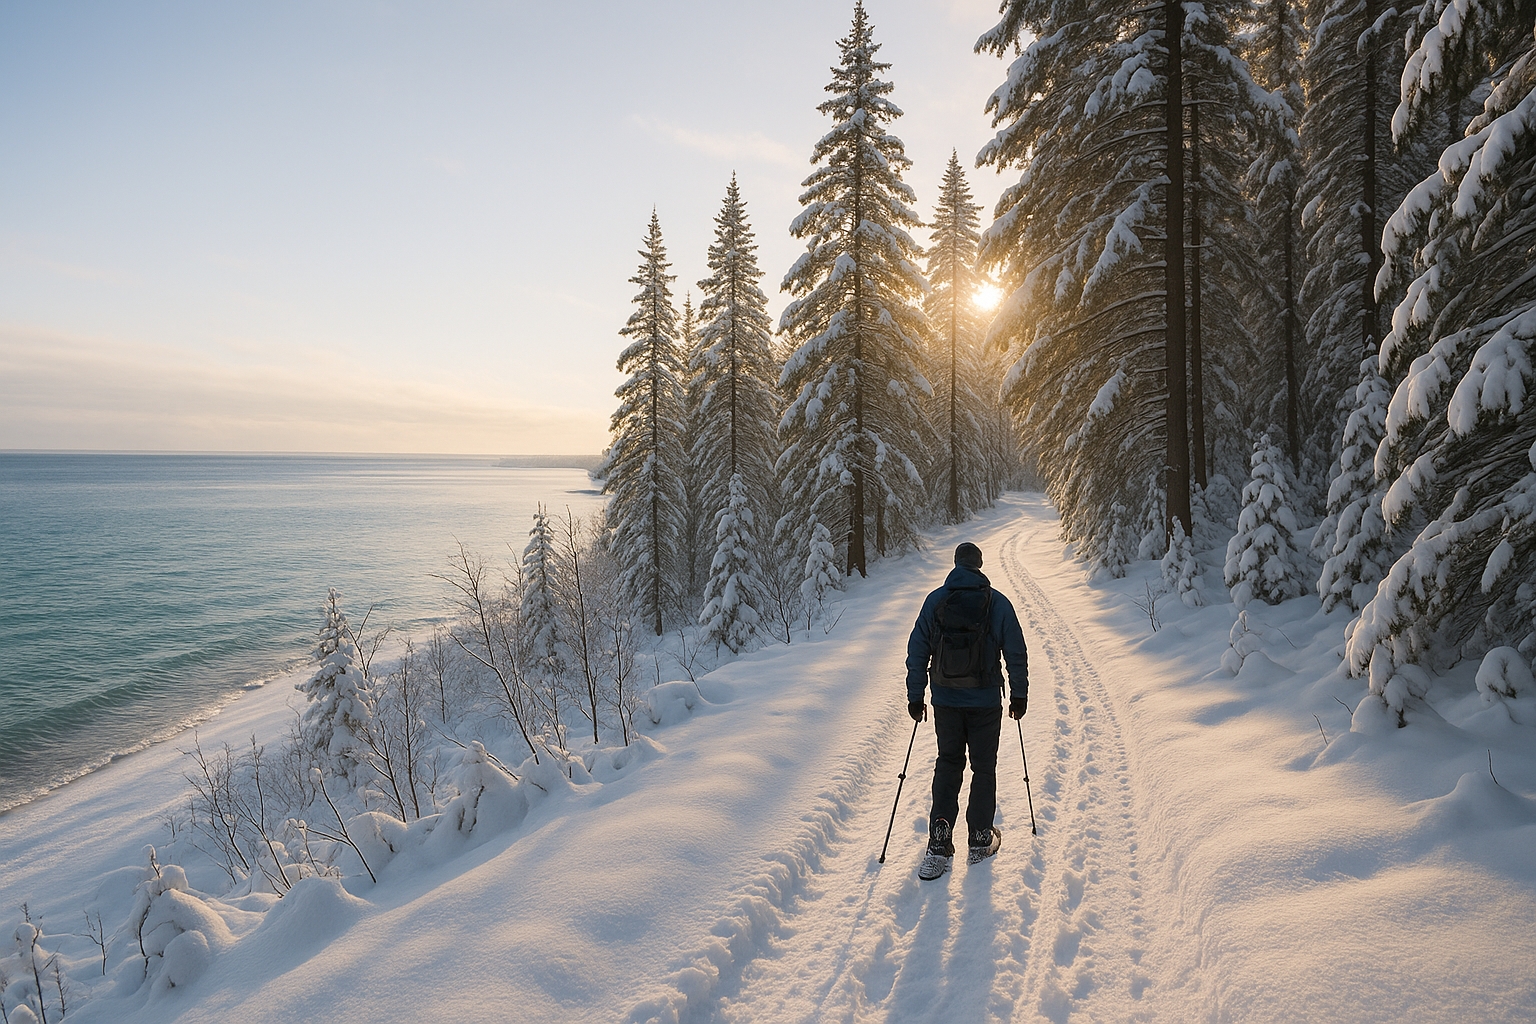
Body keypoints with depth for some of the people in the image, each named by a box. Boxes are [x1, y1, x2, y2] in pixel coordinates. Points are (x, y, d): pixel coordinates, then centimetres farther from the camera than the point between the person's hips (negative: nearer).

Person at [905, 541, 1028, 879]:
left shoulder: (935, 600, -2)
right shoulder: (998, 603, -6)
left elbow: (917, 651, -1)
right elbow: (1016, 654, -3)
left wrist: (915, 696, 7)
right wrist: (1019, 696, 8)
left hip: (946, 700, 1)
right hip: (986, 702, -1)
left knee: (947, 765, 13)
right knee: (983, 768, 14)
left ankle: (940, 845, 5)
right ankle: (980, 841, 21)